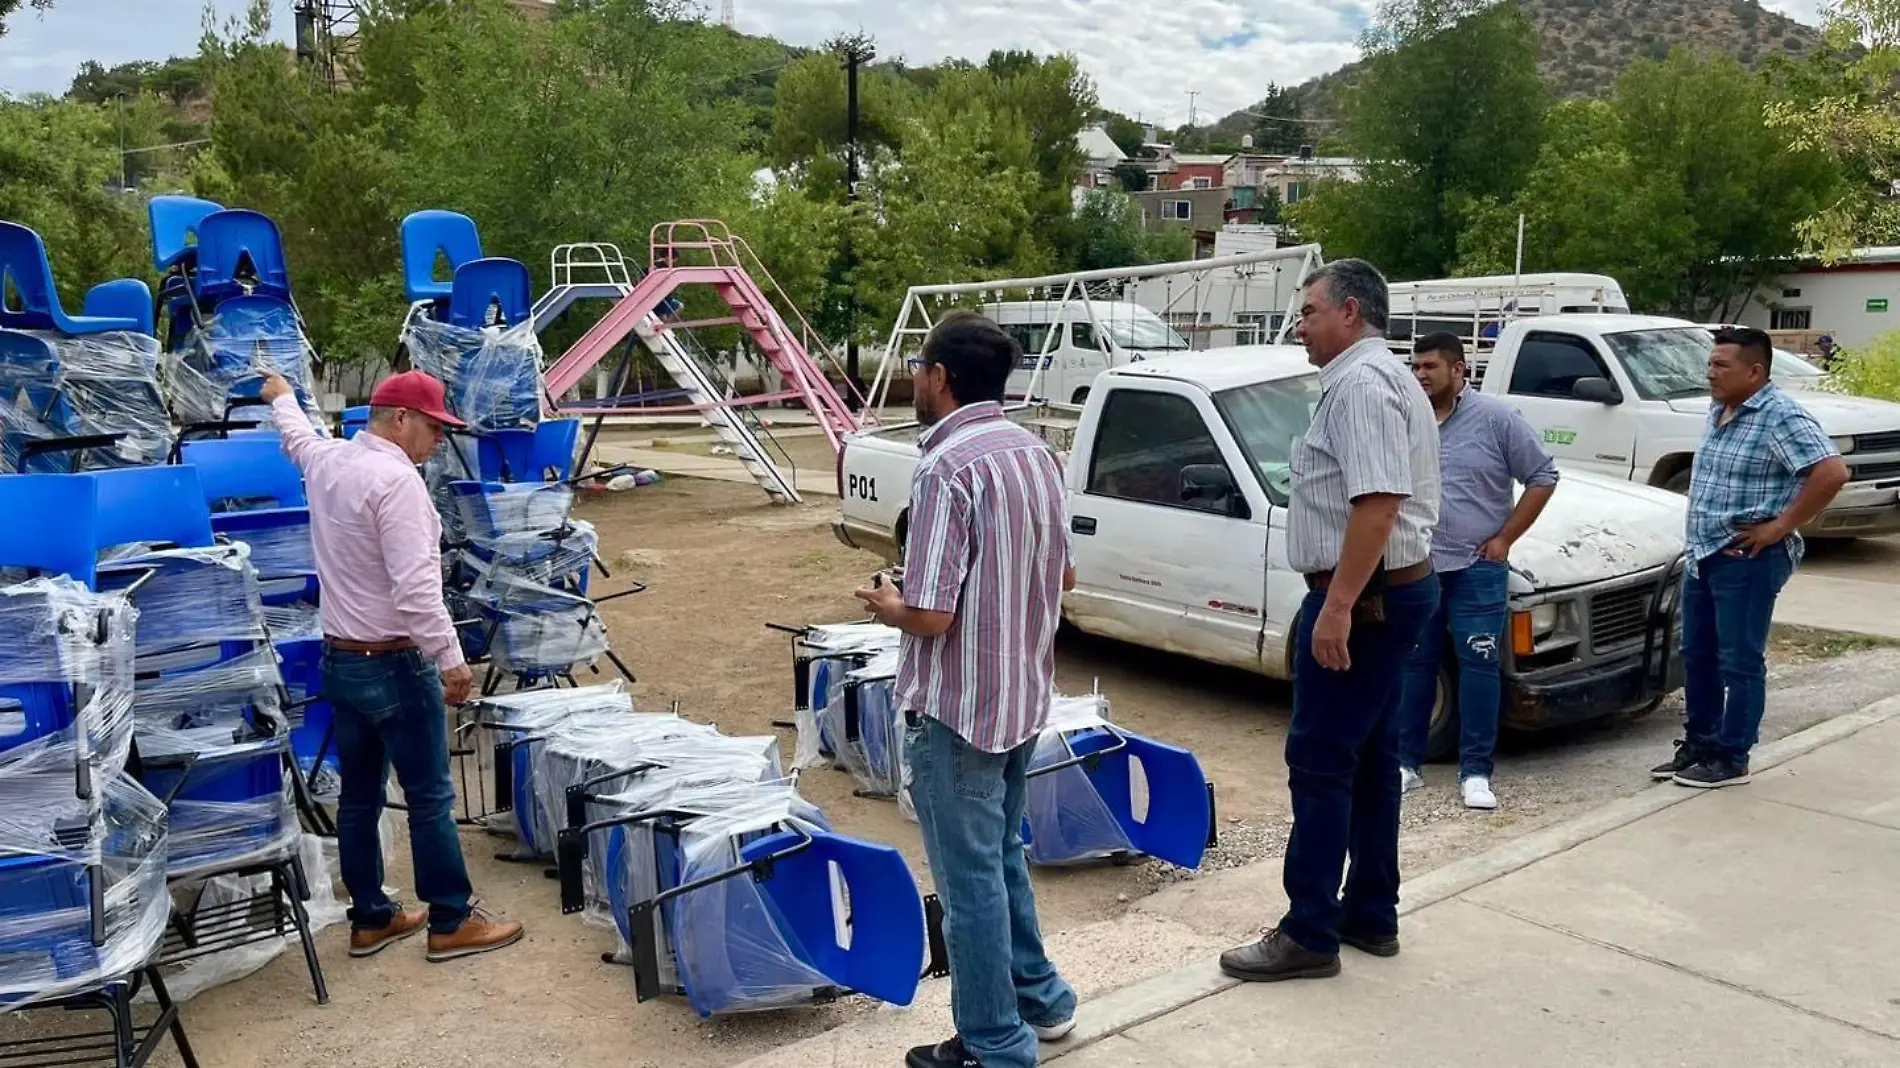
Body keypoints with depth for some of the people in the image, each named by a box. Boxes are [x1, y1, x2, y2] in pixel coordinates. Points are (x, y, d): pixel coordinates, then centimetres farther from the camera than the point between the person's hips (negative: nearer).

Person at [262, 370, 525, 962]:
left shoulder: (325, 460, 6)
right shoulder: (395, 480, -20)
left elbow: (297, 435, 32)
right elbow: (416, 587, -27)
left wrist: (282, 397, 53)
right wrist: (449, 658, -23)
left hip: (340, 661, 9)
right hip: (395, 665, -9)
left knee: (359, 796, 15)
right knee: (430, 798, 2)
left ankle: (370, 919, 26)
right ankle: (451, 922, 11)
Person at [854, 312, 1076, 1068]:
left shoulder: (947, 469, -22)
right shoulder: (1035, 453, 4)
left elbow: (930, 617, -25)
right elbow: (1061, 576, 13)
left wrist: (886, 604, -5)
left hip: (957, 708, -8)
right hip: (1023, 696, 9)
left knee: (969, 876, 6)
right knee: (1001, 855, 24)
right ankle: (1039, 998, 37)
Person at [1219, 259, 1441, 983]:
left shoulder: (1359, 385, -17)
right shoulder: (1388, 377, 17)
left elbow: (1378, 502, -27)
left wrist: (1337, 606, -29)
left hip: (1360, 597, -11)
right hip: (1396, 588, 11)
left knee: (1319, 760, -5)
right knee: (1370, 755, 15)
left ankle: (1309, 935, 2)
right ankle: (1371, 916, 25)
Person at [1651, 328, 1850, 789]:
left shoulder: (1780, 416, -16)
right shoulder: (1718, 411, 11)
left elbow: (1832, 473, -25)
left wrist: (1779, 527, -20)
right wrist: (1700, 542, 15)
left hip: (1748, 559, -9)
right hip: (1703, 555, 9)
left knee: (1739, 661, 0)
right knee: (1697, 655, 15)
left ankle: (1731, 759, 10)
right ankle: (1698, 745, 26)